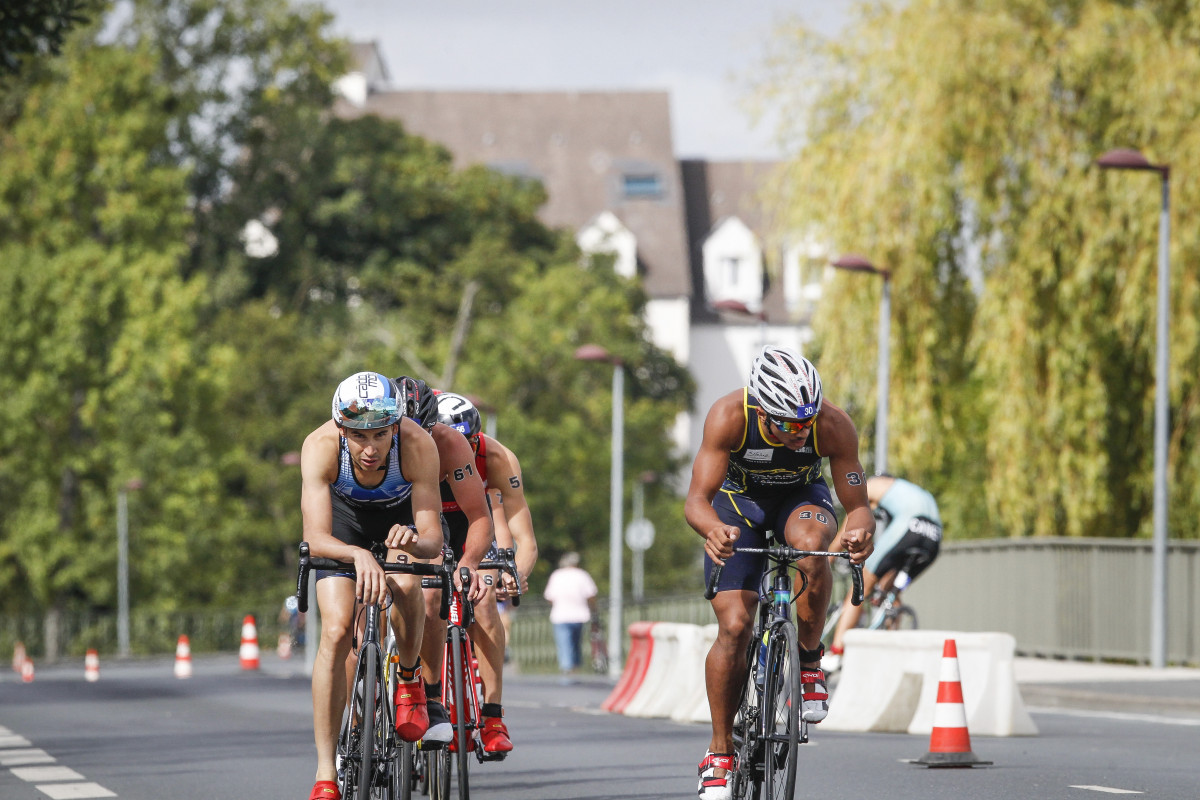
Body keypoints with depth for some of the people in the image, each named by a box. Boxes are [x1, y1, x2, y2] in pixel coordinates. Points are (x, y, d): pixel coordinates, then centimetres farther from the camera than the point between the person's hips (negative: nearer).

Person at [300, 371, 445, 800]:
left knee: (405, 586, -31)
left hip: (401, 516, 0)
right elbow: (316, 539, -42)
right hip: (344, 522, 0)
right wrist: (360, 555, -61)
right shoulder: (320, 447, -36)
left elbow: (432, 537, -38)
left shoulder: (418, 446, -37)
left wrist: (413, 541, -61)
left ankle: (410, 677, 1)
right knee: (336, 631, -17)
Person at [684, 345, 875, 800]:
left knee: (812, 542, -37)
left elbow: (857, 506, -26)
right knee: (734, 627, -14)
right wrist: (712, 529, -57)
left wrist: (859, 531, -50)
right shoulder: (728, 416, -34)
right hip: (739, 501, 0)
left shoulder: (834, 426, -31)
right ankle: (720, 751, 1)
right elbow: (696, 500, -35)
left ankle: (809, 659, -15)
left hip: (801, 497, 0)